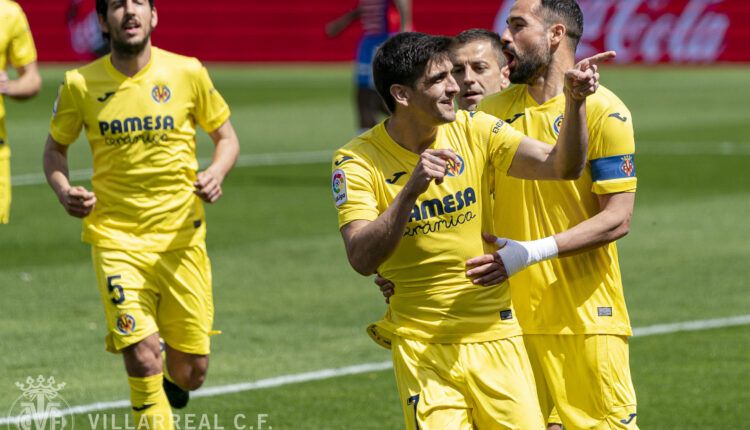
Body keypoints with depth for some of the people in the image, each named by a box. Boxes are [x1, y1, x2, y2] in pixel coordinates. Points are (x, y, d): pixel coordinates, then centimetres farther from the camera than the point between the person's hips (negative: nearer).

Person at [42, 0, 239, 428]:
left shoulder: (187, 73, -2)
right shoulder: (80, 84, -2)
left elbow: (227, 137, 9)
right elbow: (56, 147, 13)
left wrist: (216, 173, -13)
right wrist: (64, 190, -8)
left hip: (181, 237, 1)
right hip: (116, 238, -1)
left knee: (191, 371, 6)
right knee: (143, 358, -18)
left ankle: (171, 383, 43)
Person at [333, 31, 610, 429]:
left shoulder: (473, 130, 0)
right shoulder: (356, 161, -10)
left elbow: (560, 166, -7)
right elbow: (362, 259, -21)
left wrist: (574, 100, -22)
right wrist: (411, 190, -33)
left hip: (494, 335, 3)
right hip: (421, 344, -3)